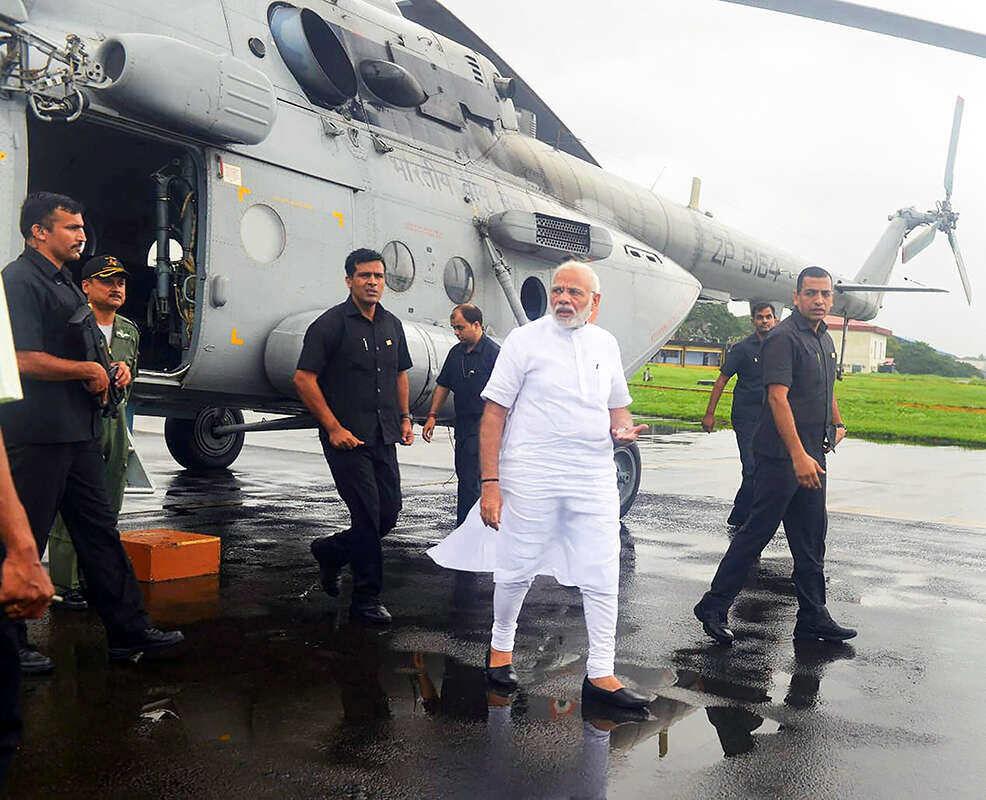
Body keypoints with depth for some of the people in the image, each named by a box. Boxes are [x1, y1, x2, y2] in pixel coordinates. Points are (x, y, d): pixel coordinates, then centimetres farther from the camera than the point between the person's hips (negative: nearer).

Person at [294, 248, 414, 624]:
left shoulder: (392, 325, 13)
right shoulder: (332, 324, -8)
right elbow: (304, 379, -11)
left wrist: (405, 417, 14)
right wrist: (334, 428, -14)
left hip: (384, 438, 7)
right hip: (347, 438, -7)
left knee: (389, 514, 7)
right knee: (367, 515, -6)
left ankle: (330, 551, 31)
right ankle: (366, 598, 9)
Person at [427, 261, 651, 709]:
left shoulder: (605, 344, 11)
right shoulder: (525, 340, -3)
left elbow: (617, 405, 23)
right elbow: (494, 413, -6)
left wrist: (623, 428, -2)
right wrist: (489, 483, -12)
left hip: (594, 477, 4)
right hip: (531, 477, -4)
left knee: (602, 578, 2)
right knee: (517, 570, 8)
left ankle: (601, 674, 13)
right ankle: (501, 647, 33)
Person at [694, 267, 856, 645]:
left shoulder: (825, 339, 16)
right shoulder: (784, 338, -13)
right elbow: (778, 398, -23)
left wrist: (837, 423, 21)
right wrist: (798, 455, -28)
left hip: (812, 456, 9)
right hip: (782, 456, -9)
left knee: (811, 541, 12)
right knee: (758, 531, -3)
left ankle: (813, 617, 21)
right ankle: (714, 607, 7)